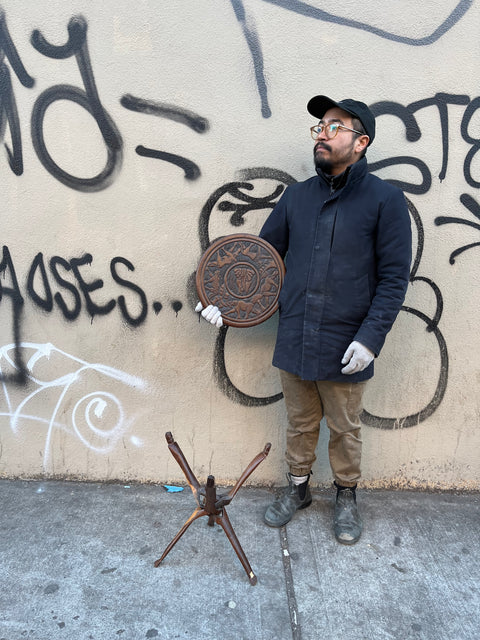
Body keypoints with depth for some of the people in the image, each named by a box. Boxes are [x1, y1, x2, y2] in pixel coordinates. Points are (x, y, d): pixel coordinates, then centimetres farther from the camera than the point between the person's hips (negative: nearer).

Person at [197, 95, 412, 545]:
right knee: (300, 423, 19)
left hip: (344, 349, -3)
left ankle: (346, 496, 41)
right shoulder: (296, 196, 7)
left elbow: (394, 278, -8)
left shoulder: (385, 199, -6)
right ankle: (297, 488, 42)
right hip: (294, 341, 3)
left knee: (344, 430, 15)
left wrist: (370, 337, -16)